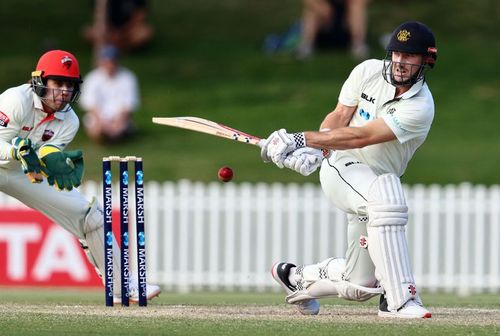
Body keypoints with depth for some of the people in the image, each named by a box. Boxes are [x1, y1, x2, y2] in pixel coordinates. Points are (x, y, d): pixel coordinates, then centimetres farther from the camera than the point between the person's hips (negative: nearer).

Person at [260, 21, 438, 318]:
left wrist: (303, 139, -28)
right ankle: (400, 299, -35)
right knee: (385, 197, -37)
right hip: (343, 168, -1)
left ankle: (297, 277, 33)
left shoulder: (420, 108, -17)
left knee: (359, 286, 3)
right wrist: (313, 149, -23)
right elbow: (339, 116, -3)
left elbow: (359, 137, -24)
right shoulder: (369, 72, -5)